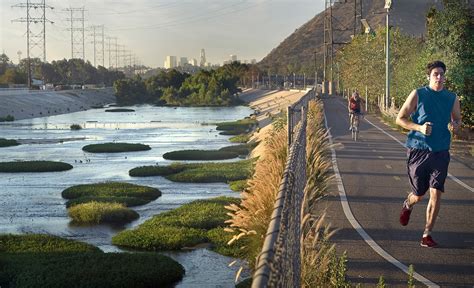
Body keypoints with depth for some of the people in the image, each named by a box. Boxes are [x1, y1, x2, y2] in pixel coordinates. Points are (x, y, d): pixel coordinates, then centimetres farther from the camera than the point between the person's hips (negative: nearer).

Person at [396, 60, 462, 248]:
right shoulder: (418, 95, -4)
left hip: (440, 153, 2)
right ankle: (407, 205, 45)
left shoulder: (452, 98, 5)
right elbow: (400, 119, -2)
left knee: (436, 193, -7)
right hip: (418, 151, -2)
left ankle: (427, 235, 5)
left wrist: (455, 125, -4)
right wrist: (419, 127, -18)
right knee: (419, 194, 8)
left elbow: (457, 119, 21)